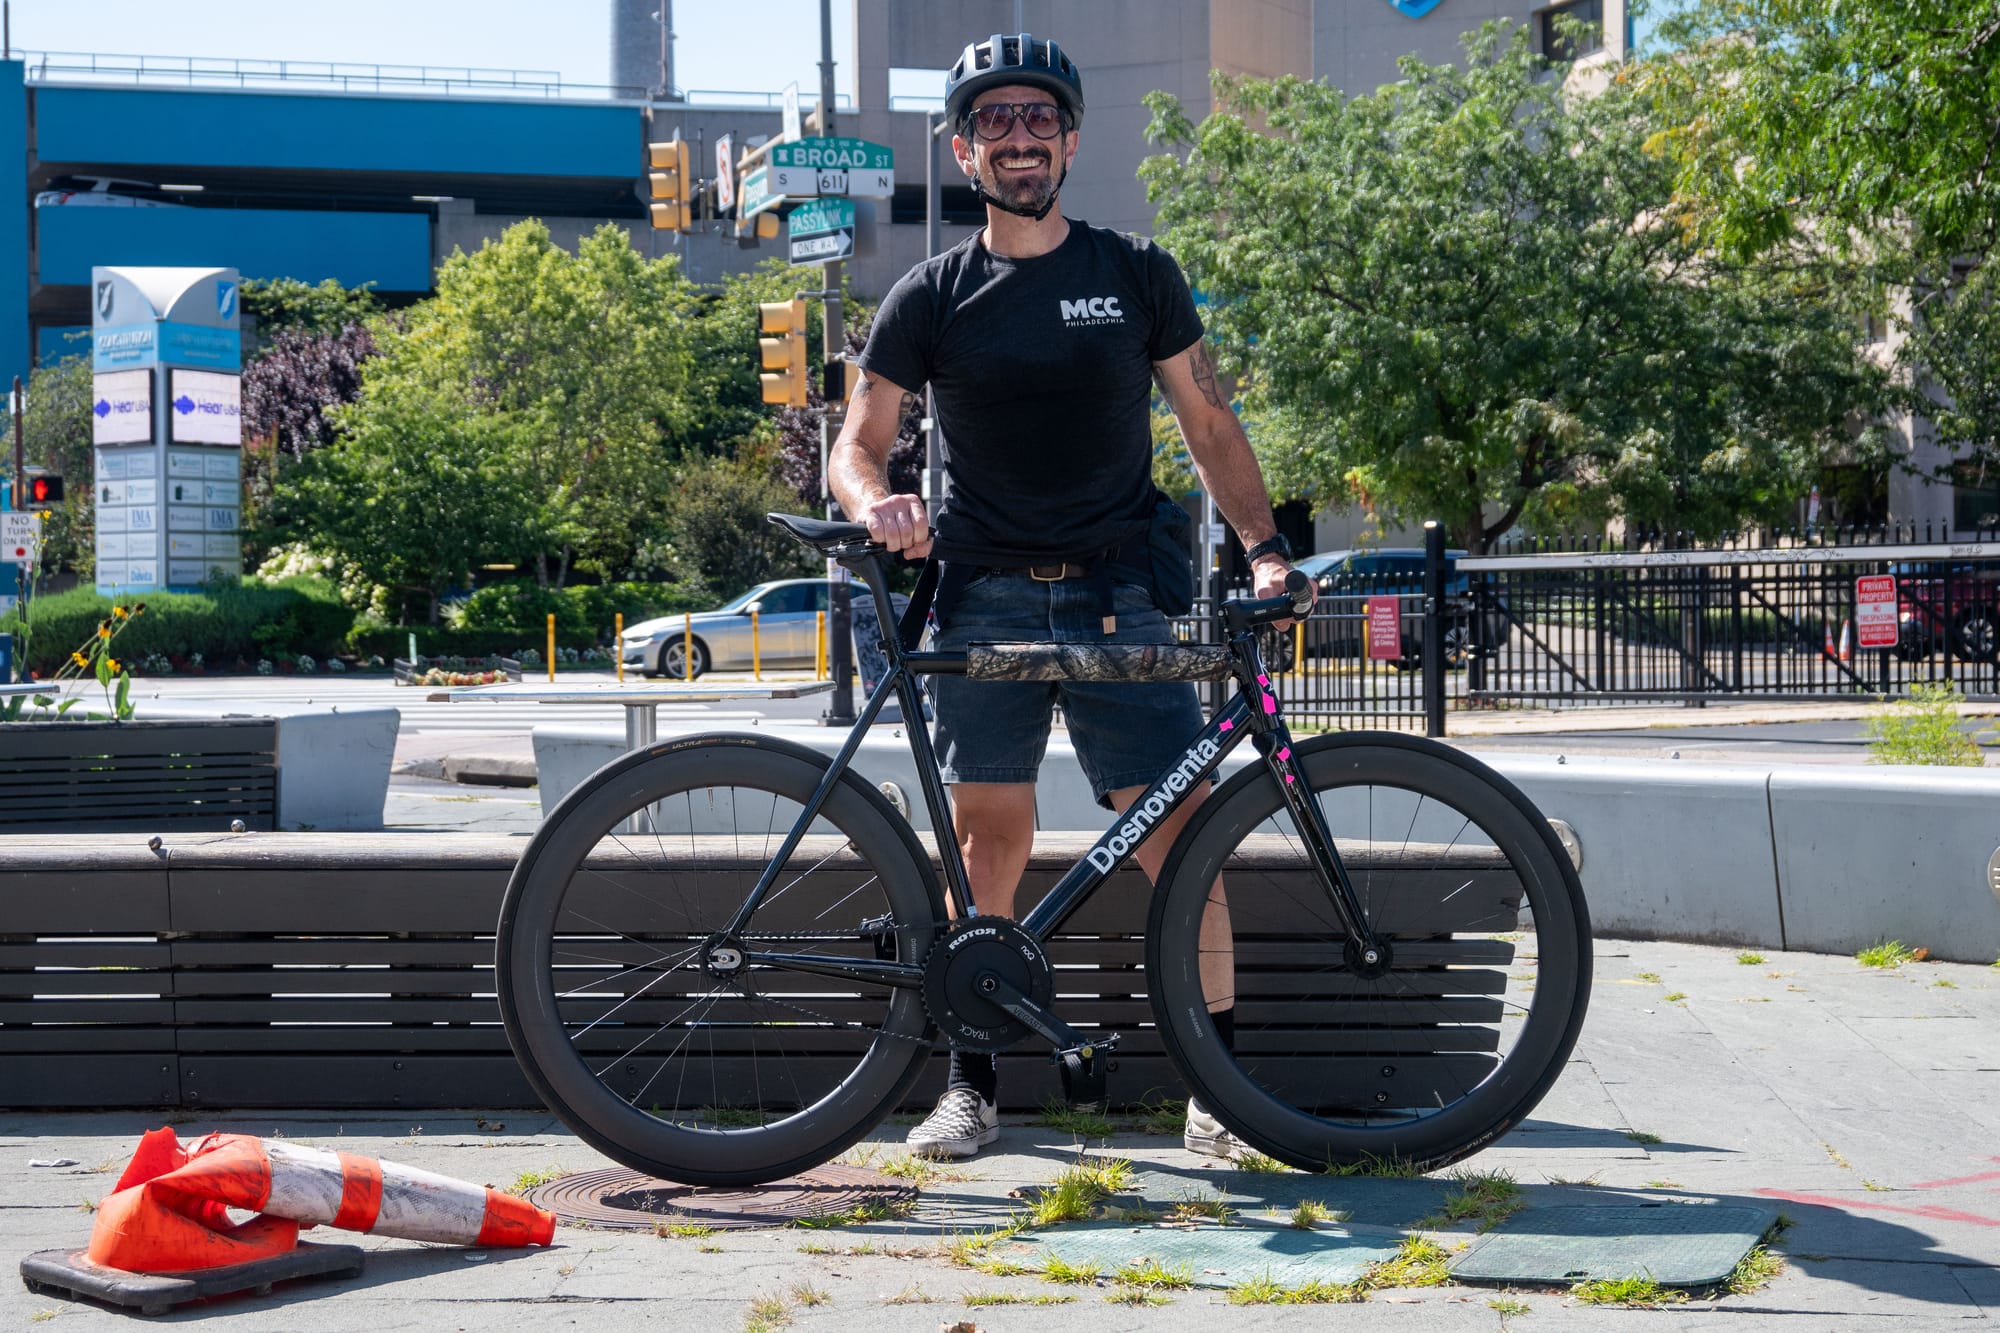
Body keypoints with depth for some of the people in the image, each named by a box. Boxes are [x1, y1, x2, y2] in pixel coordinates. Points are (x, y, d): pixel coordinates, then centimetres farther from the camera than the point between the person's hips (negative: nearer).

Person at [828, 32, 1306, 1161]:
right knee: (990, 841, -2)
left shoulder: (1137, 274, 9)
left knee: (1182, 834, -6)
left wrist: (1266, 544, 0)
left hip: (1120, 599, 0)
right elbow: (859, 445, 8)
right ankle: (974, 1083, 9)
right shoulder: (932, 297, 8)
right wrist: (876, 503, -15)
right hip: (985, 603, 0)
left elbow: (1208, 421, 12)